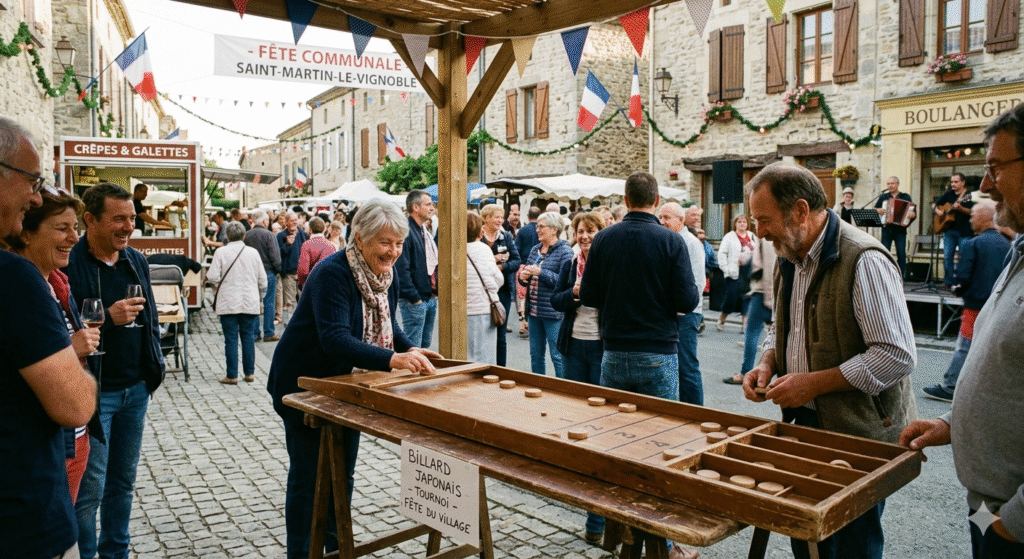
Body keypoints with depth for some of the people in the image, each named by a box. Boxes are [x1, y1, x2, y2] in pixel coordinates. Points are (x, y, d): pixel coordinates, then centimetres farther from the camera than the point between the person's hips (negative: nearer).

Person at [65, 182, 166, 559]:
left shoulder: (136, 260, 8)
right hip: (93, 393, -6)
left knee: (123, 481, 17)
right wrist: (108, 318, -26)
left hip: (135, 389, 7)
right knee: (90, 489, 1)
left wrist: (155, 366, 13)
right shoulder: (69, 265, -14)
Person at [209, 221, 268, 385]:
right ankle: (249, 373, 15)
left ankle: (232, 375, 6)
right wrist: (260, 295, 22)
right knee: (248, 337, 11)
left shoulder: (221, 252, -6)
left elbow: (213, 277, -10)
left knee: (231, 339, 2)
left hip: (228, 303, -2)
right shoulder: (253, 252, 2)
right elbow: (262, 278, 6)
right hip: (250, 303, 2)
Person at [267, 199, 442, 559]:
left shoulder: (385, 274, -2)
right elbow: (336, 340, -38)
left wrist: (410, 349, -12)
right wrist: (392, 359, -49)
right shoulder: (333, 273, -27)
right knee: (308, 476, 3)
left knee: (343, 473, 17)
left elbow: (387, 325, 8)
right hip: (303, 384, -7)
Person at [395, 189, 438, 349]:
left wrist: (436, 291, 15)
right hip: (414, 300, -9)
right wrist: (414, 298, -19)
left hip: (431, 298, 9)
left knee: (425, 345, 16)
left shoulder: (426, 233, 16)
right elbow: (402, 269, -20)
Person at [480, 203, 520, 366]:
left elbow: (516, 261, 2)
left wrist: (501, 266, -14)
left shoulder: (507, 236, 7)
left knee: (500, 335, 7)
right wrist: (493, 259, -17)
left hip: (502, 290, 2)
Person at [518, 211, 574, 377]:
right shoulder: (535, 250, 14)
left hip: (553, 312, -7)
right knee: (535, 355, 15)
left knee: (558, 356, -2)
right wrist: (523, 277, -1)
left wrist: (540, 272, -21)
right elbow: (527, 276, 22)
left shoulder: (564, 251, -9)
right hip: (534, 310, 7)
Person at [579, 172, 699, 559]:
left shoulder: (604, 239, -2)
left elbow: (587, 297, 0)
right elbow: (688, 301, -12)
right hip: (659, 355, -2)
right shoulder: (671, 241, -10)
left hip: (614, 355, 3)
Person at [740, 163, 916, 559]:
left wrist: (814, 383, -21)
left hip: (859, 433, -8)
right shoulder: (791, 258, 8)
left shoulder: (863, 260, -20)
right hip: (807, 426, 8)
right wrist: (768, 362, 1)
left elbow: (897, 356, -24)